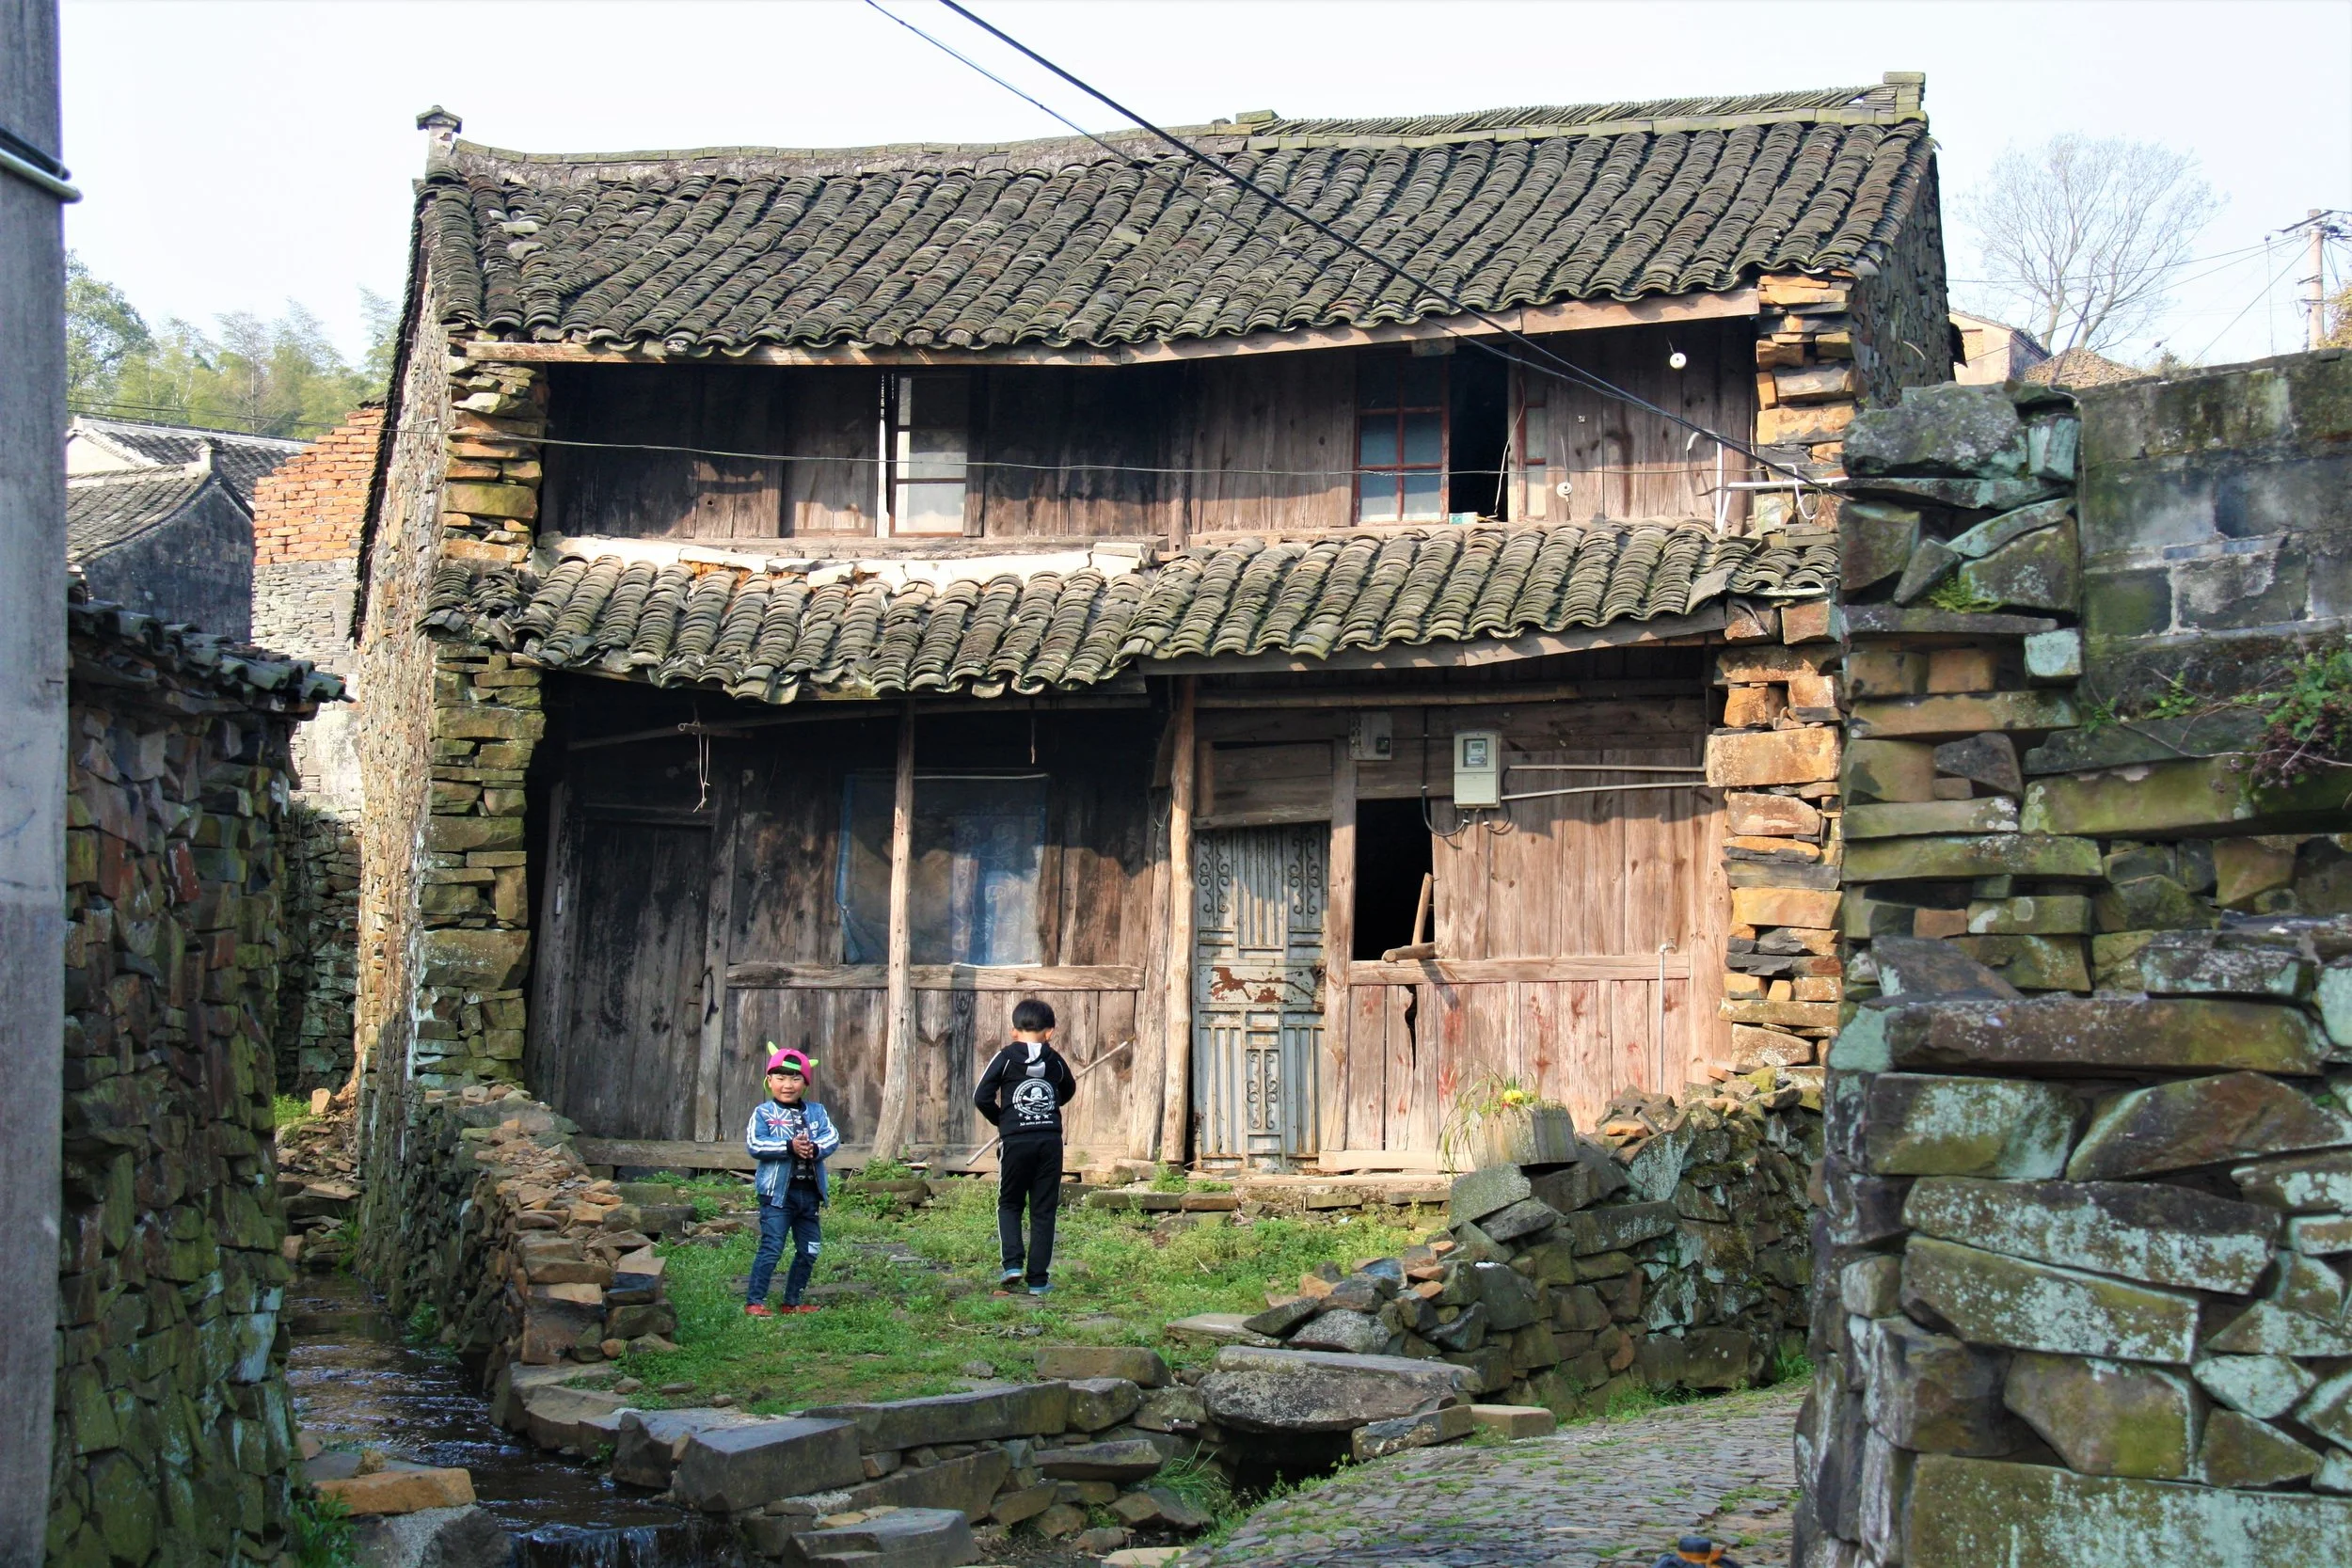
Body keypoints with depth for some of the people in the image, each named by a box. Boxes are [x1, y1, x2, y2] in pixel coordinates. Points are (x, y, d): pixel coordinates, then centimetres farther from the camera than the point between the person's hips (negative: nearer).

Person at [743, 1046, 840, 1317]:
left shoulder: (816, 1112, 10)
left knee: (809, 1250, 12)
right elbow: (753, 1145, -15)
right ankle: (754, 1302, -3)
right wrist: (790, 1147, -24)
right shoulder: (763, 1113, -2)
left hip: (809, 1193, 5)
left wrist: (815, 1148, -23)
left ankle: (792, 1302, 24)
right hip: (777, 1192, -5)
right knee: (771, 1248, -9)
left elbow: (833, 1137, -2)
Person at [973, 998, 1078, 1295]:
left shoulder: (1006, 1057, -2)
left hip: (1016, 1140, -2)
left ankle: (1013, 1263, -4)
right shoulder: (1055, 1060, 7)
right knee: (1043, 1210, 8)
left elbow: (982, 1097, -5)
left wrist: (1000, 1120, 11)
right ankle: (1038, 1278, 7)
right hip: (1051, 1140, 2)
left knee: (1009, 1205, 14)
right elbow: (1068, 1090, 26)